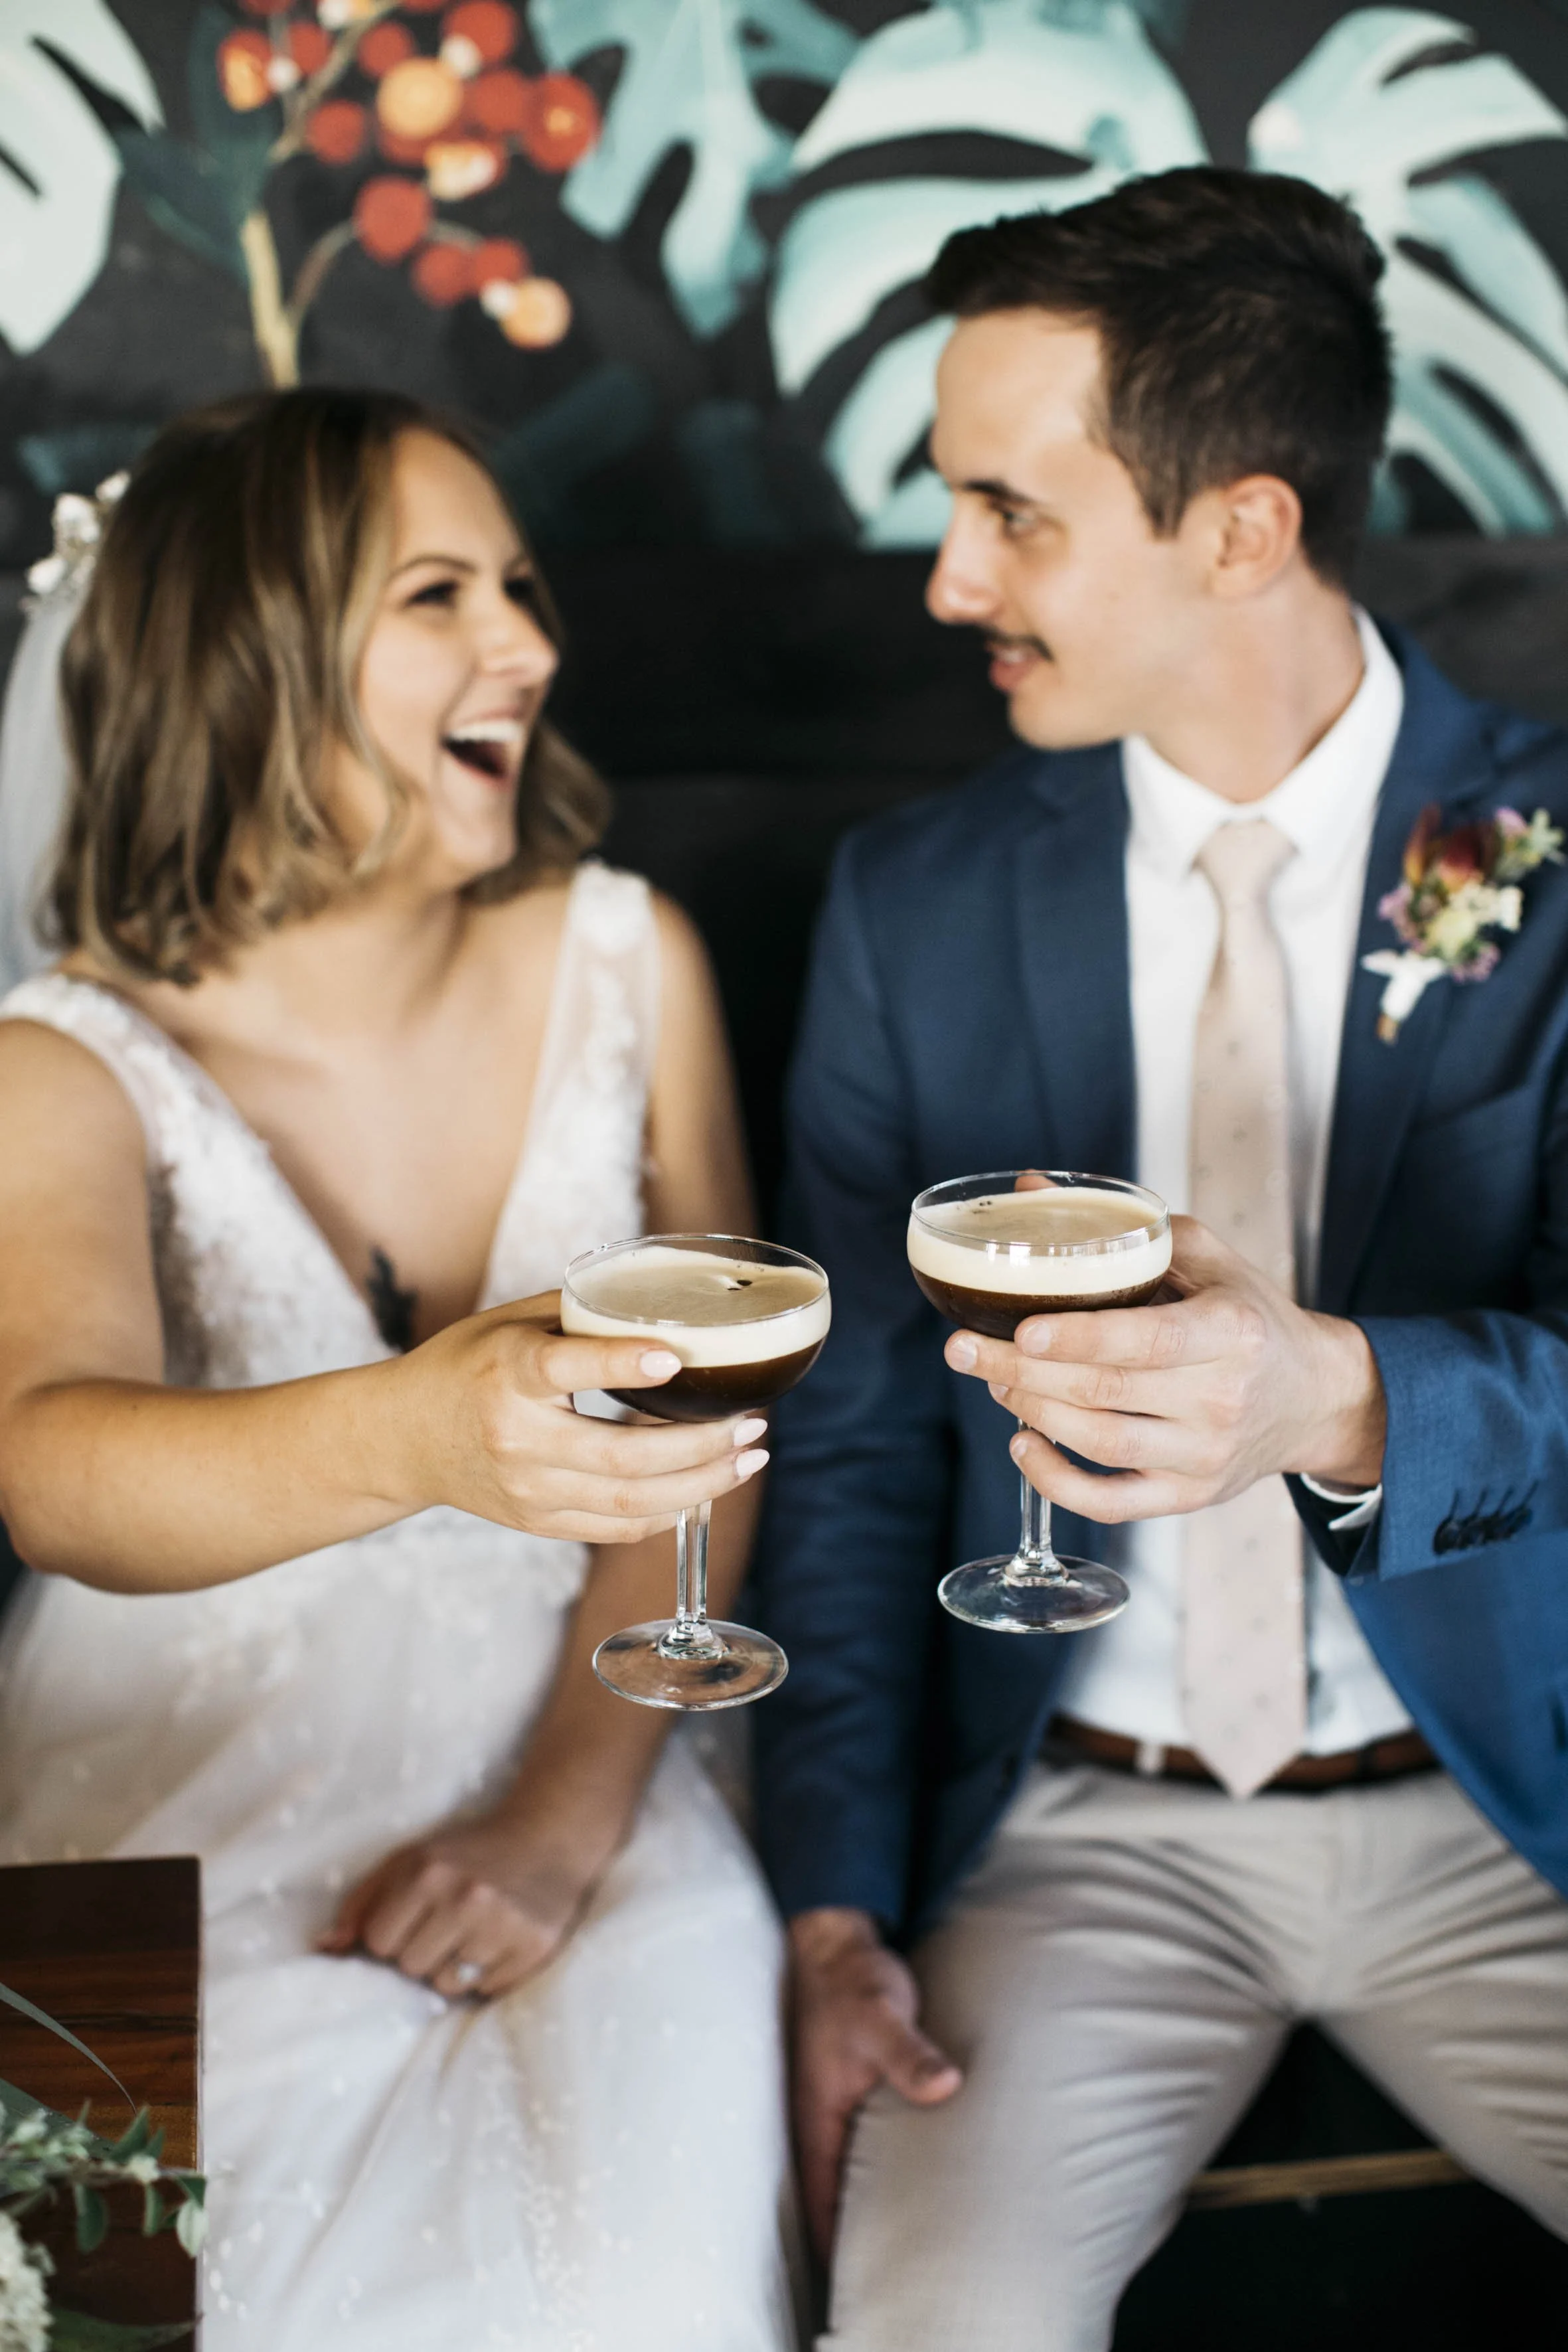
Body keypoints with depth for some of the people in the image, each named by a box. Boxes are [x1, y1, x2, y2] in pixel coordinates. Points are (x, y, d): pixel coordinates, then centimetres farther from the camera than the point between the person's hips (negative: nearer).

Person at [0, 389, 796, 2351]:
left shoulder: (624, 963, 2)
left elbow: (700, 1420, 1)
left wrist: (563, 1813, -12)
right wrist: (412, 1437, -49)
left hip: (574, 1766, 2)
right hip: (183, 1802, -1)